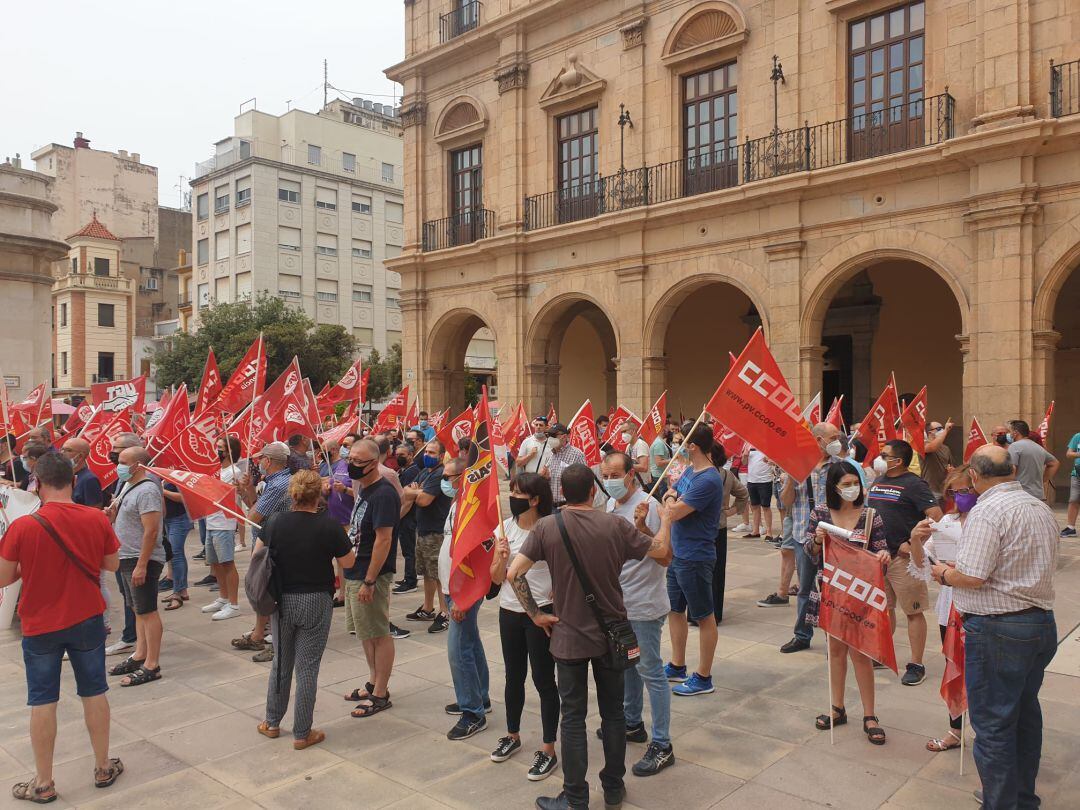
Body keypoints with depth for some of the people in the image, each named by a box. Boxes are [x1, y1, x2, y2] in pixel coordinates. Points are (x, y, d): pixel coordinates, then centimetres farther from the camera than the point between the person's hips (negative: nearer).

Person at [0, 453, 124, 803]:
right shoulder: (97, 519, -11)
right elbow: (112, 564, 1)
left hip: (40, 626, -2)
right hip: (87, 620, 2)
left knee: (43, 702, 11)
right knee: (94, 693, 15)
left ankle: (43, 783, 22)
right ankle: (104, 767, 28)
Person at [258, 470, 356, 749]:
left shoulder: (274, 521, -6)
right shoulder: (329, 525, -16)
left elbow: (257, 554, 7)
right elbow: (348, 562, -6)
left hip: (281, 601, 3)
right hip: (316, 603, -3)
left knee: (281, 662, 20)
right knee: (307, 668, 5)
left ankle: (272, 723, 33)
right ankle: (302, 734, 15)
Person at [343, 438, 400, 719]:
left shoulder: (383, 494, -20)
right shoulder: (363, 487, 9)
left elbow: (383, 539, -23)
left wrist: (369, 581, -22)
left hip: (371, 576, -10)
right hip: (354, 572, 10)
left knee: (379, 635, 2)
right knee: (365, 632, 19)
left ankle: (380, 695, 13)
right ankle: (374, 683, 33)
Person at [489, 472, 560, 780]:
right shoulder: (505, 527, 0)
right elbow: (496, 578, 3)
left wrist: (553, 610, -17)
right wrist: (502, 557, -15)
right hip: (509, 612, 5)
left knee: (544, 680, 4)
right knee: (513, 676, 19)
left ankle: (548, 750, 17)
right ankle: (512, 736, 38)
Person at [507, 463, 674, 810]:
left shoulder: (546, 526, -12)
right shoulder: (615, 524, -10)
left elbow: (513, 574, -16)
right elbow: (661, 551, 0)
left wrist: (535, 614, -5)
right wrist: (666, 519, 19)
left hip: (568, 636, -1)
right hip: (611, 634, 2)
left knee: (573, 718, 9)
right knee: (613, 712, 17)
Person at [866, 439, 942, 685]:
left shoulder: (913, 484, -12)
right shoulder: (877, 482, 12)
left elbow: (936, 517, -20)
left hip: (903, 557, -8)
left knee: (914, 611, 1)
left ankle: (916, 665, 7)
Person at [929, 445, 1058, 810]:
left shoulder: (988, 511, -18)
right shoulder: (1042, 509, 9)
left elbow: (972, 576, -24)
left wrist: (944, 574, -3)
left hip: (998, 629, -9)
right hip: (1043, 623, 9)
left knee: (992, 724, 3)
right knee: (1025, 714, 22)